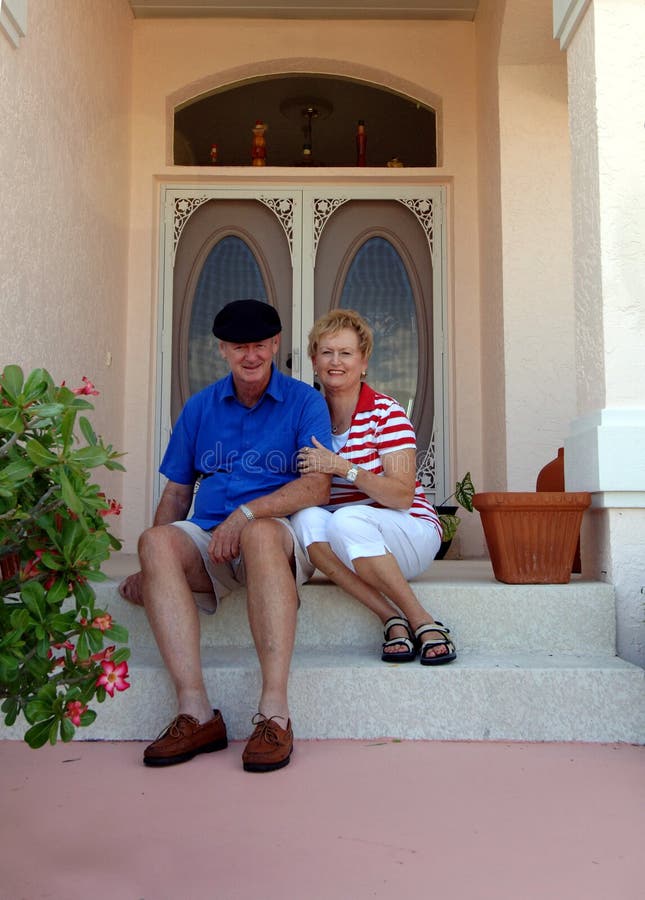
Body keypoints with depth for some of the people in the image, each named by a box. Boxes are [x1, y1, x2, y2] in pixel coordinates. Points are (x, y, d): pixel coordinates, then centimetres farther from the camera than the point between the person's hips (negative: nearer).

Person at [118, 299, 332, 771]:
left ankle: (274, 713, -39)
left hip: (281, 534, -3)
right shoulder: (201, 407, 17)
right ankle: (196, 712, -31)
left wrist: (247, 513, -20)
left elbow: (318, 486, -7)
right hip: (209, 538, 3)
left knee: (260, 534, -38)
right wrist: (149, 570, 1)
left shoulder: (304, 401, 6)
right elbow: (177, 492, 15)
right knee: (157, 540, -29)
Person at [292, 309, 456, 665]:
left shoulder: (386, 413, -7)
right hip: (340, 547, 4)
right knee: (306, 518, -29)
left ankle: (423, 622, -21)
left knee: (347, 520, -35)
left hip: (411, 531, -3)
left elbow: (402, 495, -16)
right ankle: (393, 620, -26)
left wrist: (345, 468, -27)